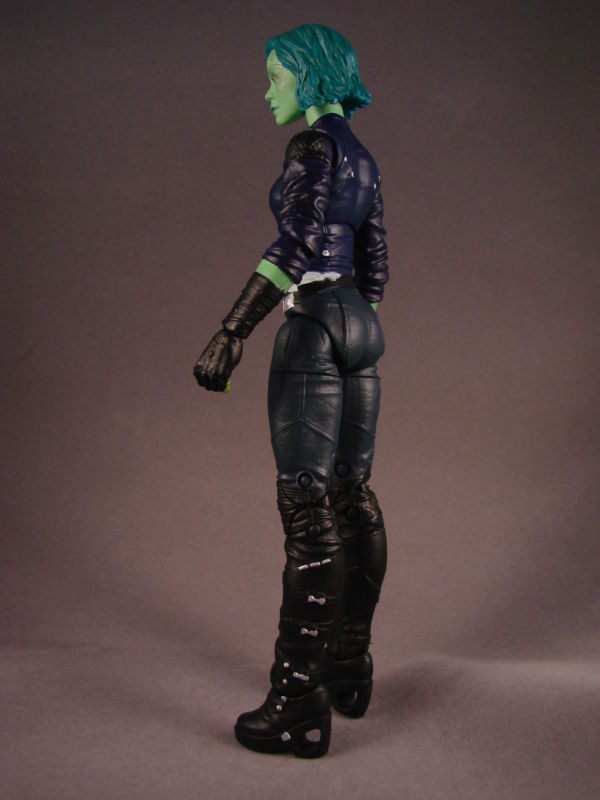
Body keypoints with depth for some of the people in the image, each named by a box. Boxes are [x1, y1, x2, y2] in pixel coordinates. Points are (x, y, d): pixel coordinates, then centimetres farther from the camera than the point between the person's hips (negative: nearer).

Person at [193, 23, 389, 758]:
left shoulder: (313, 145, -9)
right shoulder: (362, 159, 18)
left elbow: (296, 244, -23)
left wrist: (232, 330, -26)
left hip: (312, 328, -9)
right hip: (359, 332, 9)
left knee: (309, 511, -9)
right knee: (352, 498, 12)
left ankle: (300, 707, -3)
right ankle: (350, 671, 24)